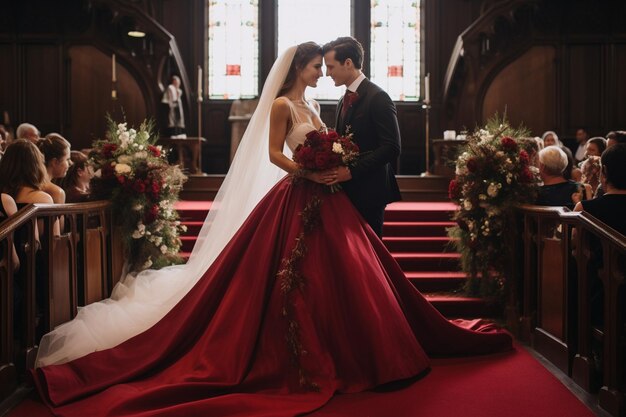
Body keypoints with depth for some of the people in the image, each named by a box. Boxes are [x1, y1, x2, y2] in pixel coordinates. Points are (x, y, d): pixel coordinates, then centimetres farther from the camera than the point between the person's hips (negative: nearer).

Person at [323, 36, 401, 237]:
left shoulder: (377, 97, -11)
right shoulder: (344, 101, 16)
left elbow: (391, 148, -18)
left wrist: (352, 171, -20)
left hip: (368, 192, -8)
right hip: (347, 191, 8)